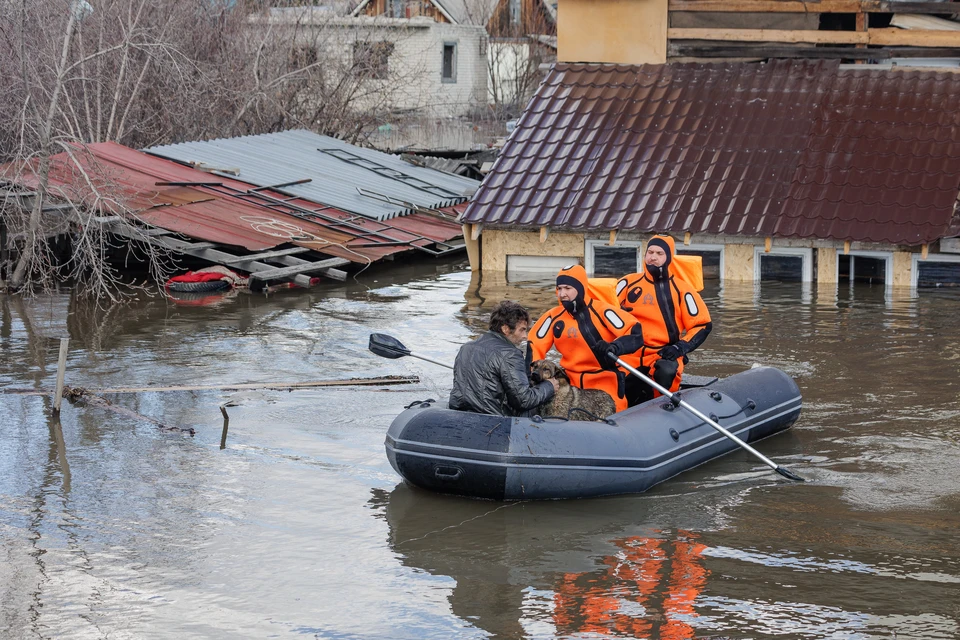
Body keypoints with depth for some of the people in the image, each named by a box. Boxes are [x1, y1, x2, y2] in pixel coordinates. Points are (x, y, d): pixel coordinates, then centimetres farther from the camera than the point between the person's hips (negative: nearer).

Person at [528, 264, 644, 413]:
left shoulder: (602, 311, -11)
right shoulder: (554, 317, 1)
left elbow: (635, 334, -16)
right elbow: (535, 345, 7)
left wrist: (615, 347, -35)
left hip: (607, 382, -3)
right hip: (572, 383, 3)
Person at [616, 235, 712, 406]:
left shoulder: (681, 289, 3)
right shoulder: (628, 283, 8)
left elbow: (702, 324, 3)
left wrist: (680, 347, -10)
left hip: (663, 355, -2)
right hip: (630, 356, 2)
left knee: (666, 372, -36)